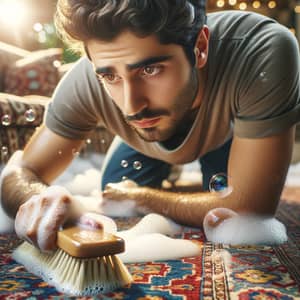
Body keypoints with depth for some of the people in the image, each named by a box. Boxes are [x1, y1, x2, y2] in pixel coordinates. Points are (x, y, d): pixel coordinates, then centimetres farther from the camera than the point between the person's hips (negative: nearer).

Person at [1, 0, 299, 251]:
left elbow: (248, 211, -40)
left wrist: (139, 196, -29)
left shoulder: (265, 52, -47)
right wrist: (40, 198, -51)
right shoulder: (88, 81, -38)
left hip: (228, 135, 0)